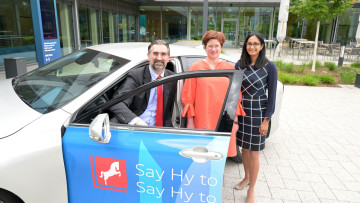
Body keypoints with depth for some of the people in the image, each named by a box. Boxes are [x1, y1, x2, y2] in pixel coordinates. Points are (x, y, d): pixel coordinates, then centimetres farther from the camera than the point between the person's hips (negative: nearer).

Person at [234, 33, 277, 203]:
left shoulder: (269, 67, -7)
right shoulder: (239, 65, 3)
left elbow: (272, 94, -6)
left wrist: (266, 120, -9)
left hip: (258, 112, -3)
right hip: (241, 111, 4)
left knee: (254, 153, 3)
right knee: (244, 148, 15)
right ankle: (246, 177, 39)